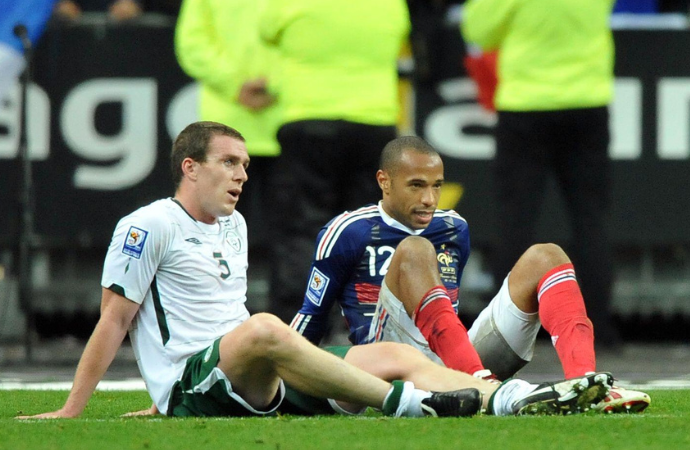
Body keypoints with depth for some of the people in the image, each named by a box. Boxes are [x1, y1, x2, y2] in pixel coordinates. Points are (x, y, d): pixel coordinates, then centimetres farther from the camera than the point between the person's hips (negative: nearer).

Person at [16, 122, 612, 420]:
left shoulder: (233, 226, 25)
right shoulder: (148, 227, -1)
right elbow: (115, 320, -3)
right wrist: (69, 412, -6)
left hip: (245, 386, 8)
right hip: (188, 382, -8)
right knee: (264, 329, -39)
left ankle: (508, 398, -24)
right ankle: (408, 404, -44)